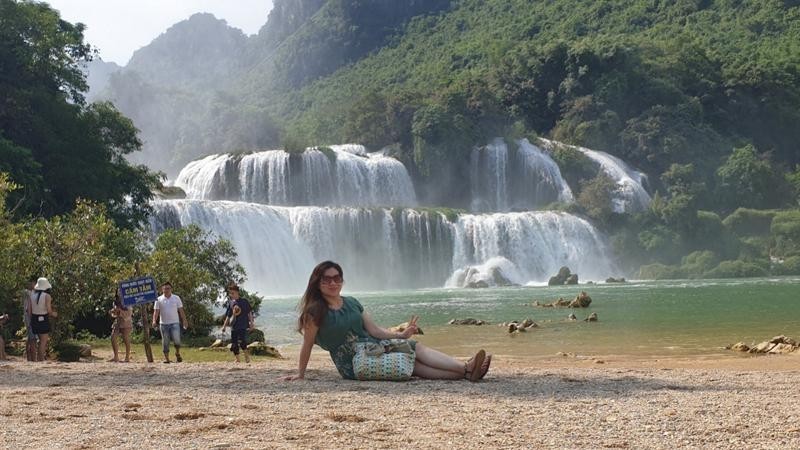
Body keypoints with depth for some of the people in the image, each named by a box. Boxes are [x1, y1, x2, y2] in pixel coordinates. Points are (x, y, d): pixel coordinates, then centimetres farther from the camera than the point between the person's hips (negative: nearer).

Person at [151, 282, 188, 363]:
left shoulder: (176, 298, 6)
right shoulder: (159, 300, 3)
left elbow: (181, 310, 8)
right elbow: (156, 311, -1)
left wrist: (184, 321, 4)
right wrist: (154, 321, -16)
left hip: (175, 323, -1)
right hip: (164, 323, 1)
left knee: (176, 339, -15)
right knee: (165, 342, 3)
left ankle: (177, 354, 8)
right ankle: (166, 358, 9)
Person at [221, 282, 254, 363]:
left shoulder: (244, 301, -1)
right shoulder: (230, 303, 10)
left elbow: (249, 313, 2)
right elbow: (228, 316, 18)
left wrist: (251, 323, -3)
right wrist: (224, 326, 16)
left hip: (243, 326, -5)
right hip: (233, 327, 5)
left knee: (241, 341, -20)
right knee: (234, 344, 5)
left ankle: (247, 356, -3)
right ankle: (238, 359, 18)